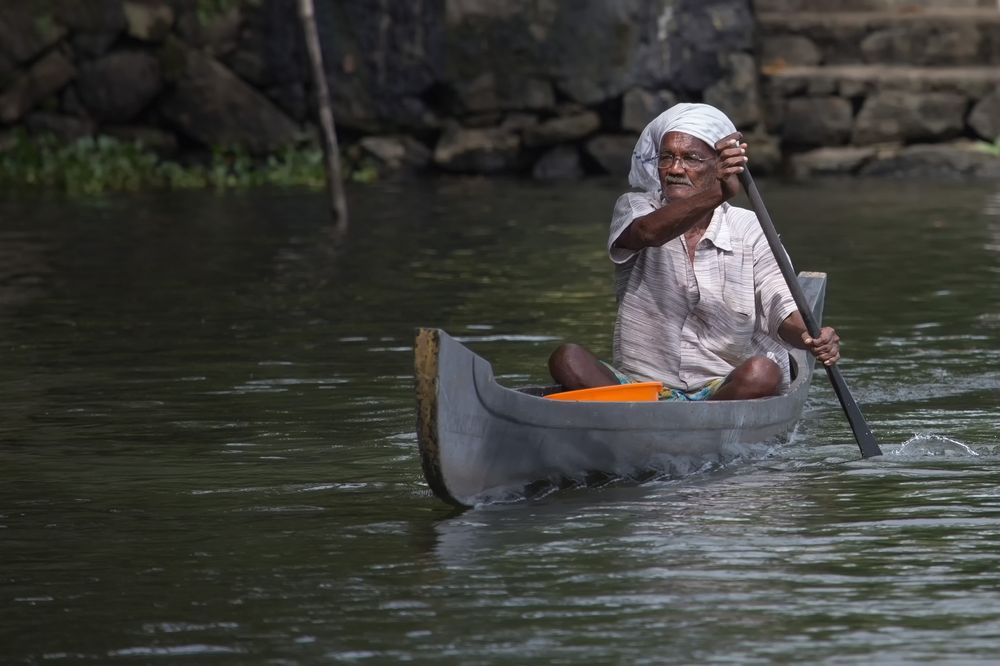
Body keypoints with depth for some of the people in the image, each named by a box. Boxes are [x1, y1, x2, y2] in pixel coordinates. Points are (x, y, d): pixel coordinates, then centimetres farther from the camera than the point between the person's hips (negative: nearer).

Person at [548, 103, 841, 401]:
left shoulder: (750, 231, 3)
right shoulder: (635, 207, 2)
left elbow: (782, 312, -6)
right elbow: (648, 232, -23)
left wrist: (808, 336, -33)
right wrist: (717, 194, -42)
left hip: (726, 389, 0)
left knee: (762, 372, -32)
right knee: (567, 359, -25)